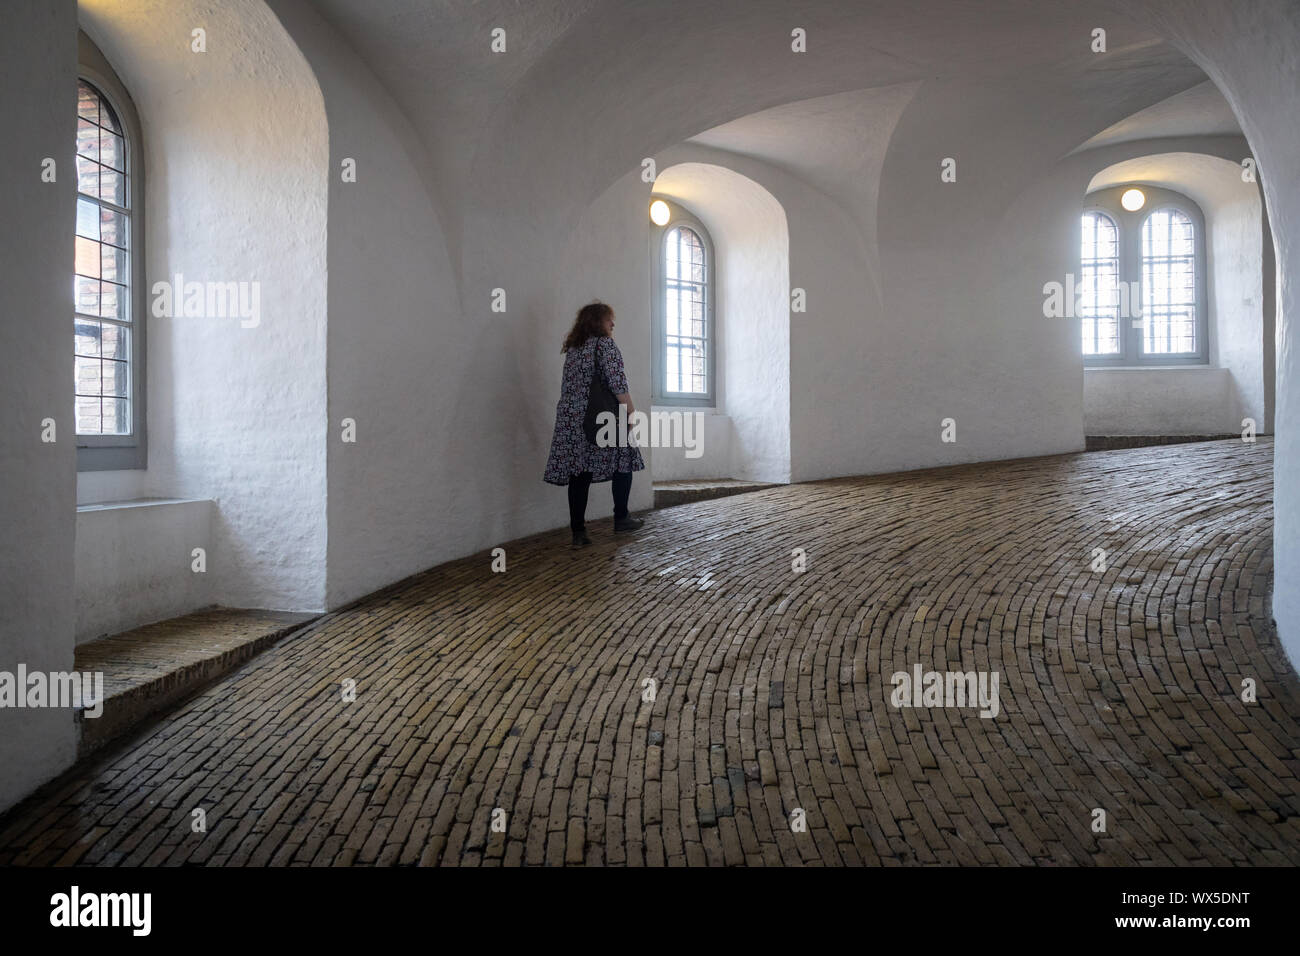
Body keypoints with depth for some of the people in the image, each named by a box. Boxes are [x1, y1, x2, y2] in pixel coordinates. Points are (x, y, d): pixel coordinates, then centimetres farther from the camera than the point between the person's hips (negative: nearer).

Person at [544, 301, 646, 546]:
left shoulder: (572, 348, 18)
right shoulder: (605, 344, -6)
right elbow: (618, 385, -15)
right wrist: (631, 414, -11)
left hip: (571, 421, 7)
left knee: (579, 475, 5)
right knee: (623, 461, 12)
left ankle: (578, 532, 5)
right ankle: (621, 518, 16)